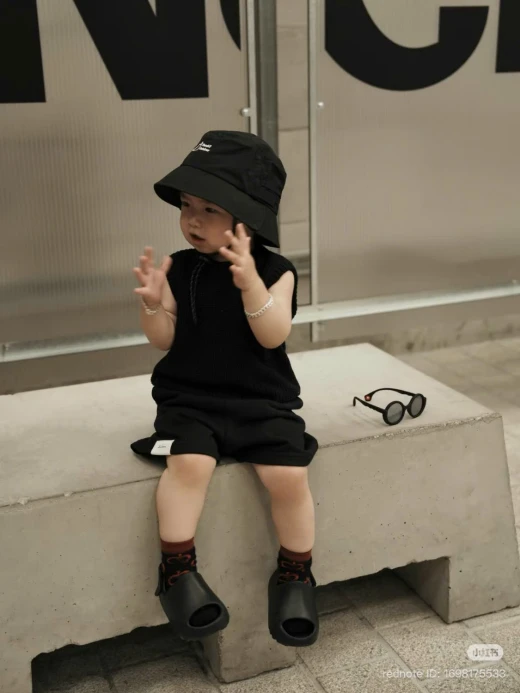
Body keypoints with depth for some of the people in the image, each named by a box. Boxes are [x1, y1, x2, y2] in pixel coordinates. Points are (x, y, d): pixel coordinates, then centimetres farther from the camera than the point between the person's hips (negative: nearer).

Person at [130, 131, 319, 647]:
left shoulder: (275, 270, -3)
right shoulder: (180, 270, 2)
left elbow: (273, 336, -16)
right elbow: (165, 341, 1)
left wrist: (249, 281, -30)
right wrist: (153, 303, -19)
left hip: (263, 401, 0)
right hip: (191, 399, 1)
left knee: (290, 475, -18)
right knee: (189, 464, -28)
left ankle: (295, 575, 7)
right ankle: (177, 570, -11)